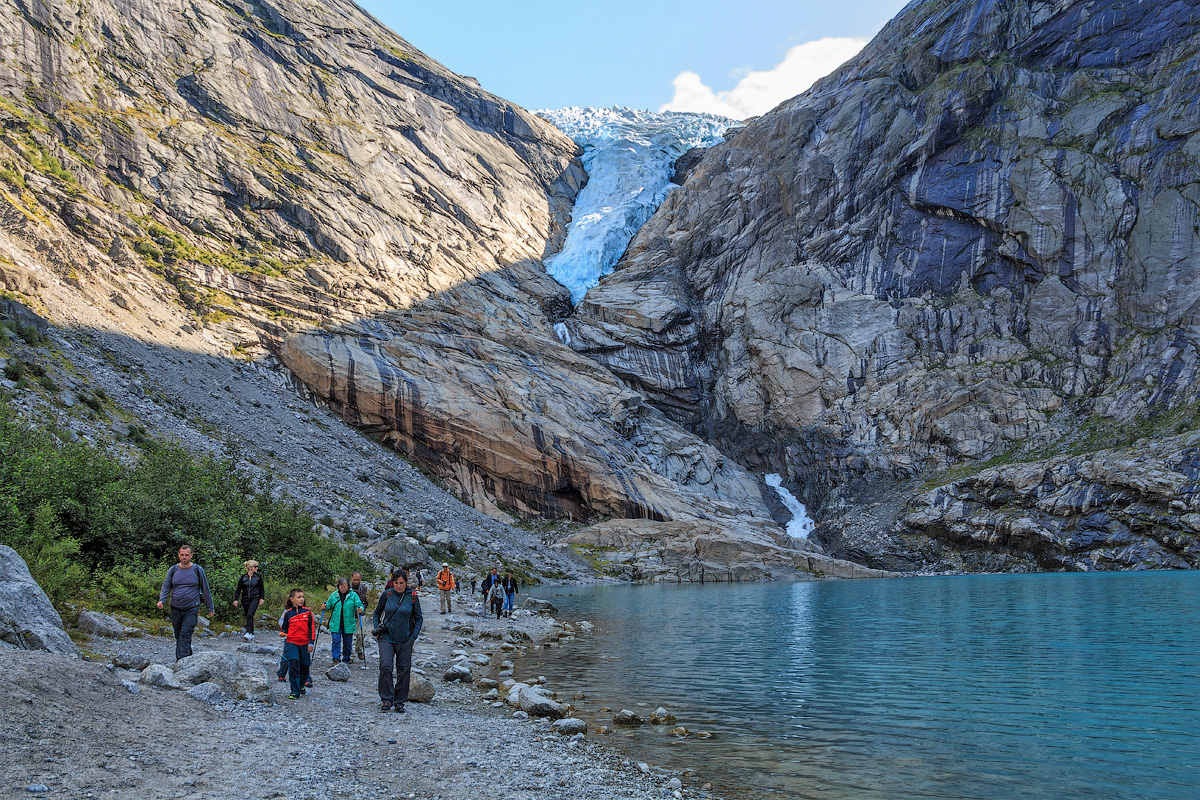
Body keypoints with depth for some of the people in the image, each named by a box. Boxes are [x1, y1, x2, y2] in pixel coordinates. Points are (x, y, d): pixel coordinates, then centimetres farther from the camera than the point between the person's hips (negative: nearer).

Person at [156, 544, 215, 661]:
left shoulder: (198, 570, 0)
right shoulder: (173, 570, 6)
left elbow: (205, 590, 5)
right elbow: (166, 586, 10)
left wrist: (210, 608, 7)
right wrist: (161, 600, -10)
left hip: (192, 609, -4)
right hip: (175, 609, 4)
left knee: (185, 635, -15)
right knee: (178, 636, 10)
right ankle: (188, 657, 22)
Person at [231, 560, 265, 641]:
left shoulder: (258, 577, 4)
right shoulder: (243, 577, 4)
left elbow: (261, 588, 9)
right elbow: (238, 589, 6)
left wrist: (262, 598, 1)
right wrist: (236, 599, -1)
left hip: (254, 598, -2)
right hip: (245, 599, 2)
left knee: (250, 615, -19)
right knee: (248, 616, 8)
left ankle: (248, 633, -26)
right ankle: (252, 633, 20)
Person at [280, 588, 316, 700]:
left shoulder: (307, 612, 2)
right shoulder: (288, 613, 3)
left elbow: (312, 628, 3)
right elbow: (284, 627, 14)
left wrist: (311, 642, -1)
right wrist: (282, 632, -9)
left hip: (305, 643, 1)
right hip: (291, 642, -1)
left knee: (304, 666, 11)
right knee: (293, 665, -14)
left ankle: (301, 685, 38)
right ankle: (295, 692, -10)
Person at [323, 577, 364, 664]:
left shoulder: (353, 595, 0)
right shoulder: (334, 595, 6)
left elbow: (359, 605, -3)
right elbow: (329, 605, 15)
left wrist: (360, 609, -25)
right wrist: (325, 606, -7)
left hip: (348, 624, 0)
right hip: (335, 624, 0)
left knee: (347, 643, 8)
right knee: (336, 641, -11)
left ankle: (346, 660, 23)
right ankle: (336, 659, -8)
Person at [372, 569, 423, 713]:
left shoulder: (412, 596, -1)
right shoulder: (387, 595, 1)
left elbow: (419, 618, 6)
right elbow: (377, 612, 17)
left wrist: (414, 636, -3)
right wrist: (376, 628, 3)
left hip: (405, 640, 0)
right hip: (386, 637, 0)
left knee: (404, 670, 2)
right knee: (385, 666, -16)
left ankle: (399, 702, 15)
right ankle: (386, 700, -5)